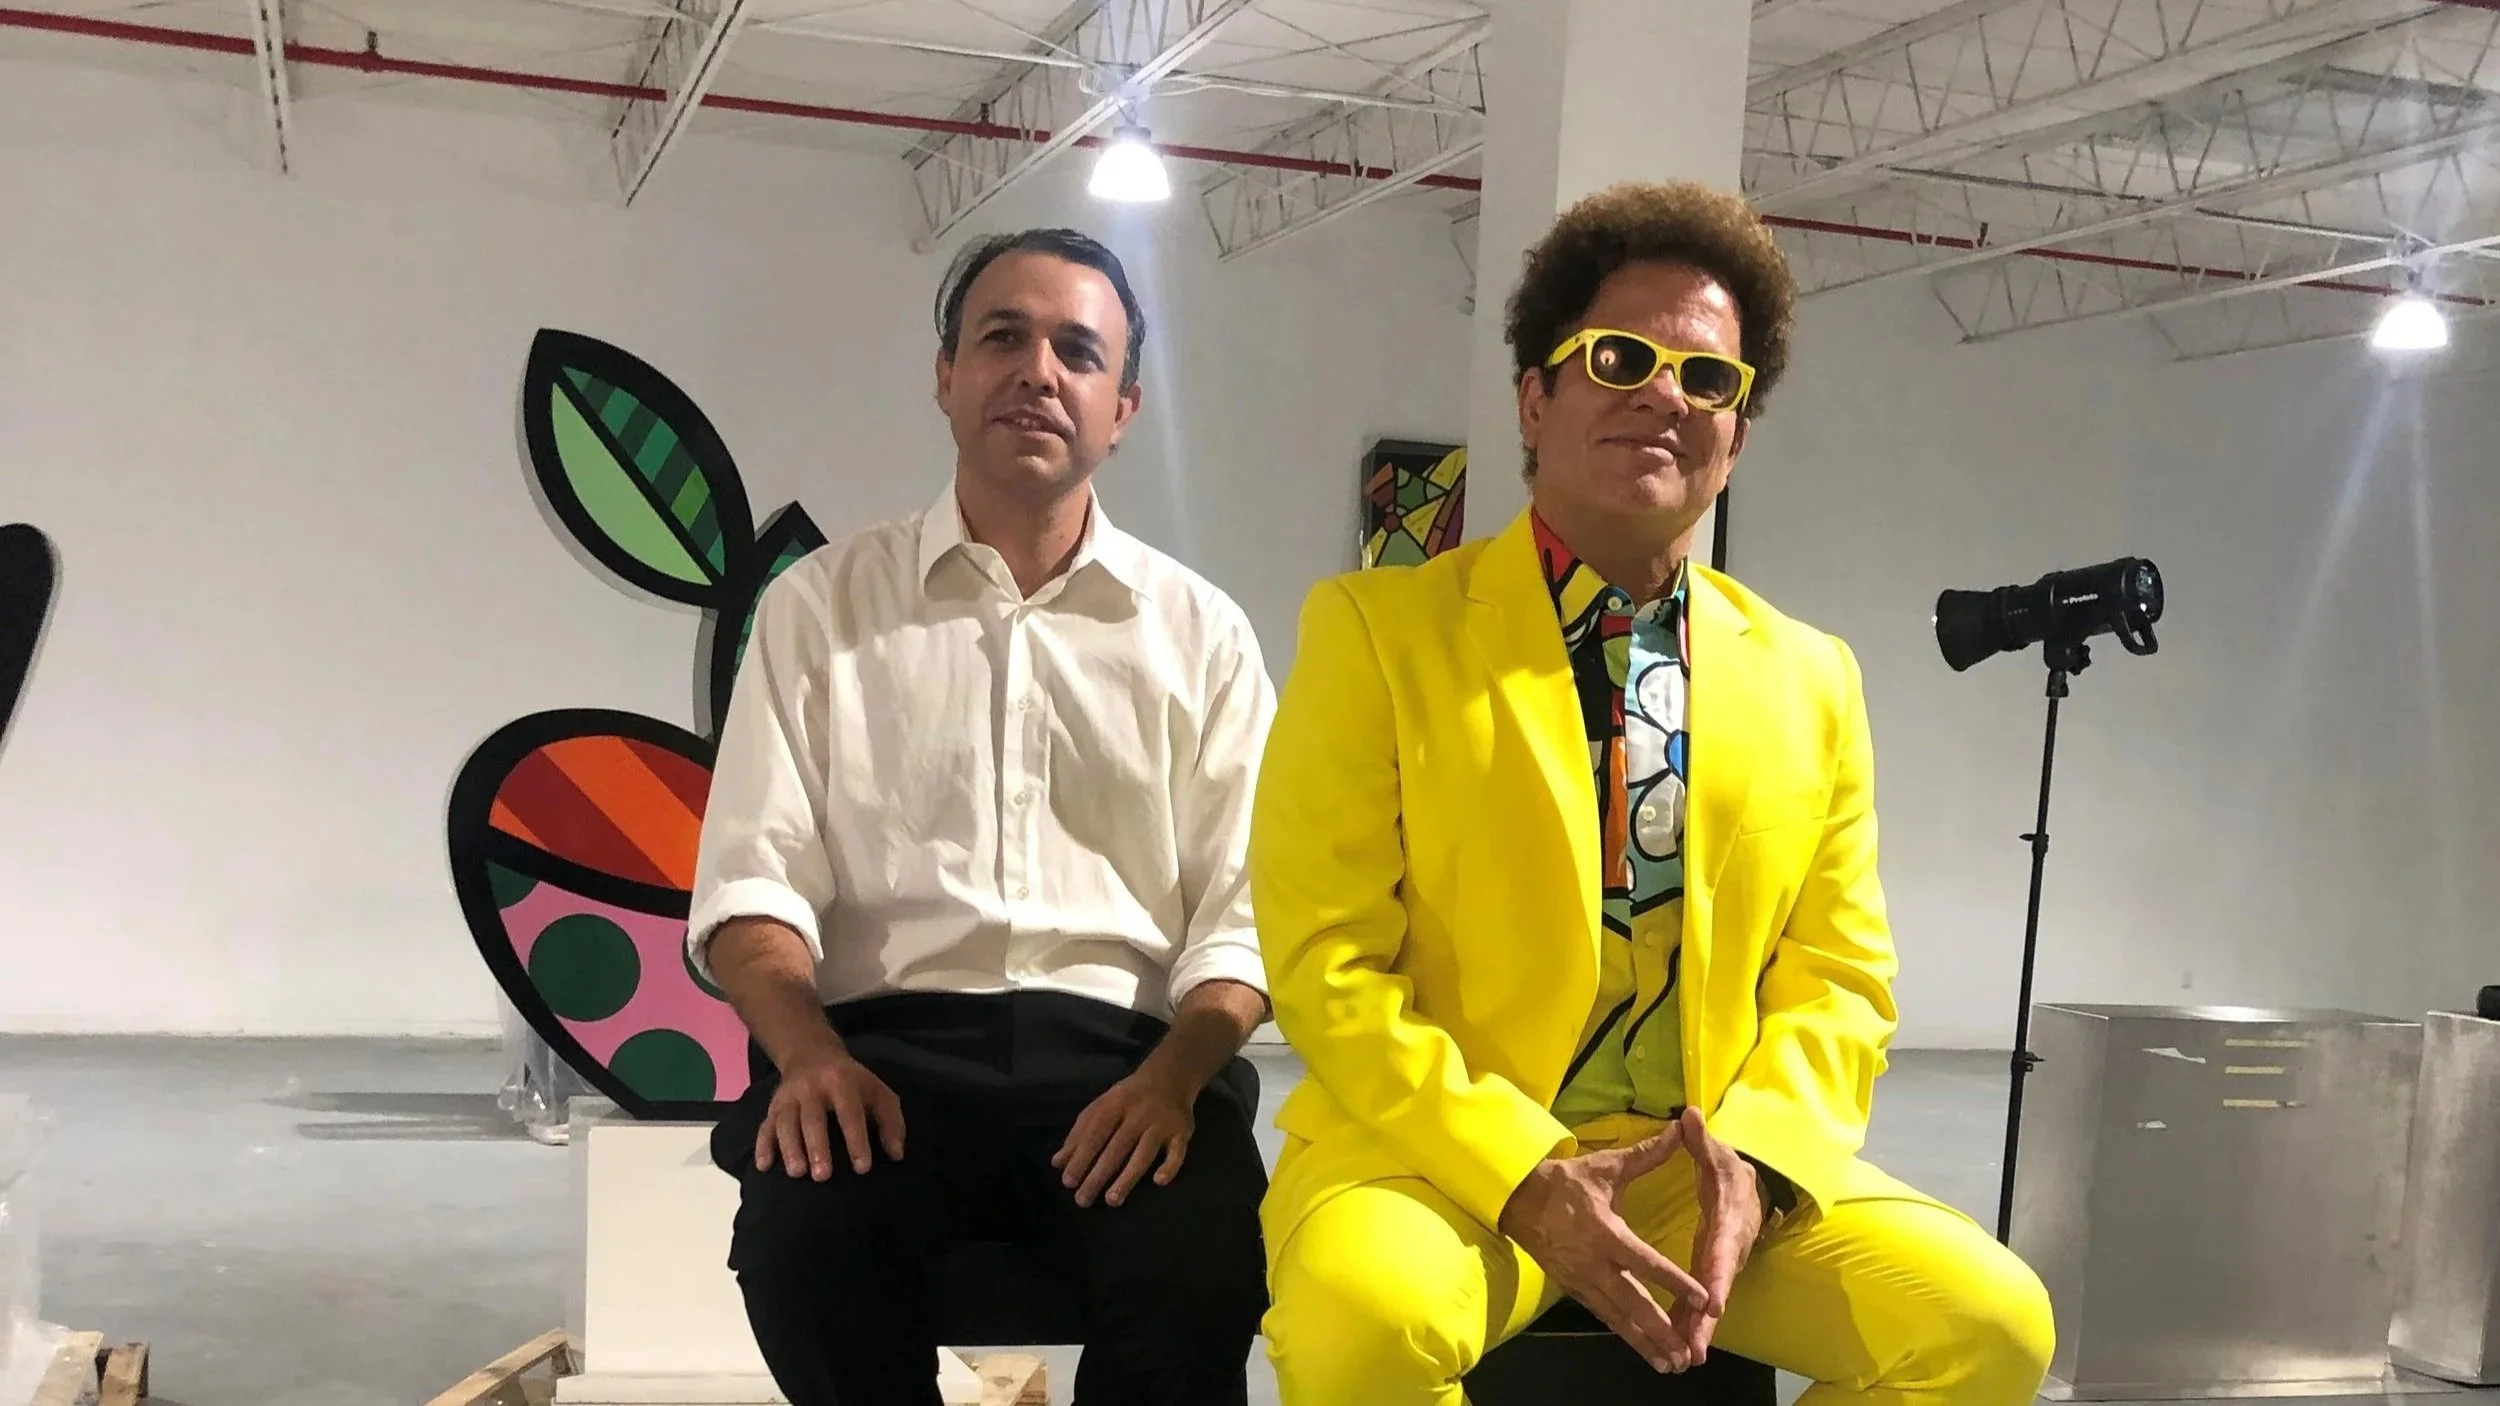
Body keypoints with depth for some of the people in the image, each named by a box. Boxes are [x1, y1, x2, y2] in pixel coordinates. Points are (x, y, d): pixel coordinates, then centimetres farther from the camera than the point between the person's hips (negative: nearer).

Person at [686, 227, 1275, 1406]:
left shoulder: (1200, 632, 13)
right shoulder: (823, 602, 11)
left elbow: (1243, 909, 6)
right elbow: (752, 877, 4)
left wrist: (1173, 1074, -14)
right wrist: (810, 1053, -16)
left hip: (1121, 1048, 1)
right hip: (890, 1041, 0)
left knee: (1202, 1275, -30)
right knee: (801, 1235, -32)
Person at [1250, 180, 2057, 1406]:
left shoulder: (1812, 679, 12)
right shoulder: (1377, 628, -1)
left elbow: (1838, 980, 10)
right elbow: (1325, 960, -7)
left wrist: (1752, 1157, -11)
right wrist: (1522, 1178, -19)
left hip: (1709, 1168, 4)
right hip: (1441, 1156, -4)